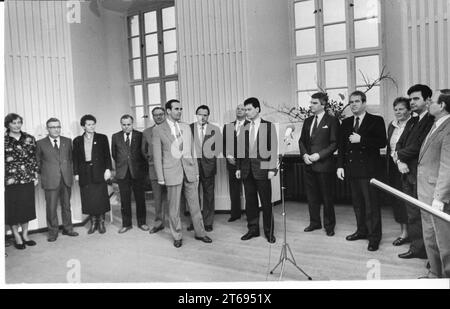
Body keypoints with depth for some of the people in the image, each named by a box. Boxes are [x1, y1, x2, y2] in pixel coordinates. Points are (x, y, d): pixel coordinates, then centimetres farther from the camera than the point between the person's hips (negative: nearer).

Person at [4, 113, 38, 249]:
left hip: (28, 180, 3)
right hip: (10, 181, -2)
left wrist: (35, 176, 6)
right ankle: (17, 237, 20)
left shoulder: (29, 139, 4)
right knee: (12, 209, 6)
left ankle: (25, 235, 26)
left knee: (27, 208, 10)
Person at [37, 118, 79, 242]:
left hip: (66, 179, 3)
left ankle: (68, 228, 23)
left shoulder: (68, 141, 9)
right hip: (50, 180, -2)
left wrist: (72, 173, 8)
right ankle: (53, 231, 13)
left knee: (66, 205, 11)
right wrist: (42, 173, 3)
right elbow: (37, 161, 8)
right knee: (51, 207, 1)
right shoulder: (41, 143, 1)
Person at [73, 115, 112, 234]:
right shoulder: (77, 141, 10)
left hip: (99, 173, -1)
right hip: (84, 174, 2)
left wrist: (108, 169, -6)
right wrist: (76, 173, 2)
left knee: (101, 198, 0)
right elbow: (75, 158, 9)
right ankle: (93, 222, 15)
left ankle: (101, 222, 13)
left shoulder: (102, 138, 6)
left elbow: (107, 155, 3)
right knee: (88, 199, 2)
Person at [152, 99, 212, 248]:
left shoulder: (186, 127, 12)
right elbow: (157, 155, -2)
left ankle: (200, 232, 22)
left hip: (189, 170, 4)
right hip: (172, 171, -3)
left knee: (194, 204, 9)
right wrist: (160, 177, -5)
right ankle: (177, 236, 19)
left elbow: (192, 150, 14)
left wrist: (196, 170, 10)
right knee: (174, 207, 5)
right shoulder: (158, 130, -1)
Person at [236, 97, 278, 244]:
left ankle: (269, 232, 15)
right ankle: (253, 229, 21)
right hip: (247, 169, 4)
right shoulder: (244, 128, 11)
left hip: (262, 168, -4)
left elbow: (274, 149, -4)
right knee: (250, 200, 8)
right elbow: (240, 149, 12)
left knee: (266, 201, 2)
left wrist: (272, 168, -10)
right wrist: (238, 167, 8)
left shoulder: (269, 126, -1)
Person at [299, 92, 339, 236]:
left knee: (327, 197, 4)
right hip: (309, 165, 6)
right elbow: (302, 140, 15)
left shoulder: (332, 121, -5)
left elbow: (334, 143, -9)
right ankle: (315, 222, 26)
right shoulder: (308, 121, 13)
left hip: (324, 164, -6)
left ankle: (329, 225, 17)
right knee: (311, 196, 12)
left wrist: (318, 155, -17)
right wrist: (304, 154, -3)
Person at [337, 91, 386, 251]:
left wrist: (361, 139, -17)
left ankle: (374, 237, 7)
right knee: (357, 202, 13)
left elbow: (382, 142, -11)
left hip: (368, 169, -5)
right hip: (352, 169, 5)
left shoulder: (376, 121, -1)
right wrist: (340, 166, 4)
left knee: (371, 203, -2)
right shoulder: (346, 123, 14)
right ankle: (362, 230, 27)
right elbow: (341, 146, 12)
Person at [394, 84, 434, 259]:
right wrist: (399, 161, -5)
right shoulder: (411, 122, 18)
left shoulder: (432, 121, -10)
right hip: (407, 173, 8)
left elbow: (418, 146, -18)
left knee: (422, 214, -1)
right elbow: (400, 144, 13)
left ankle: (422, 249, 11)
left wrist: (399, 155, -4)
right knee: (412, 214, 13)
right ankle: (416, 248, 22)